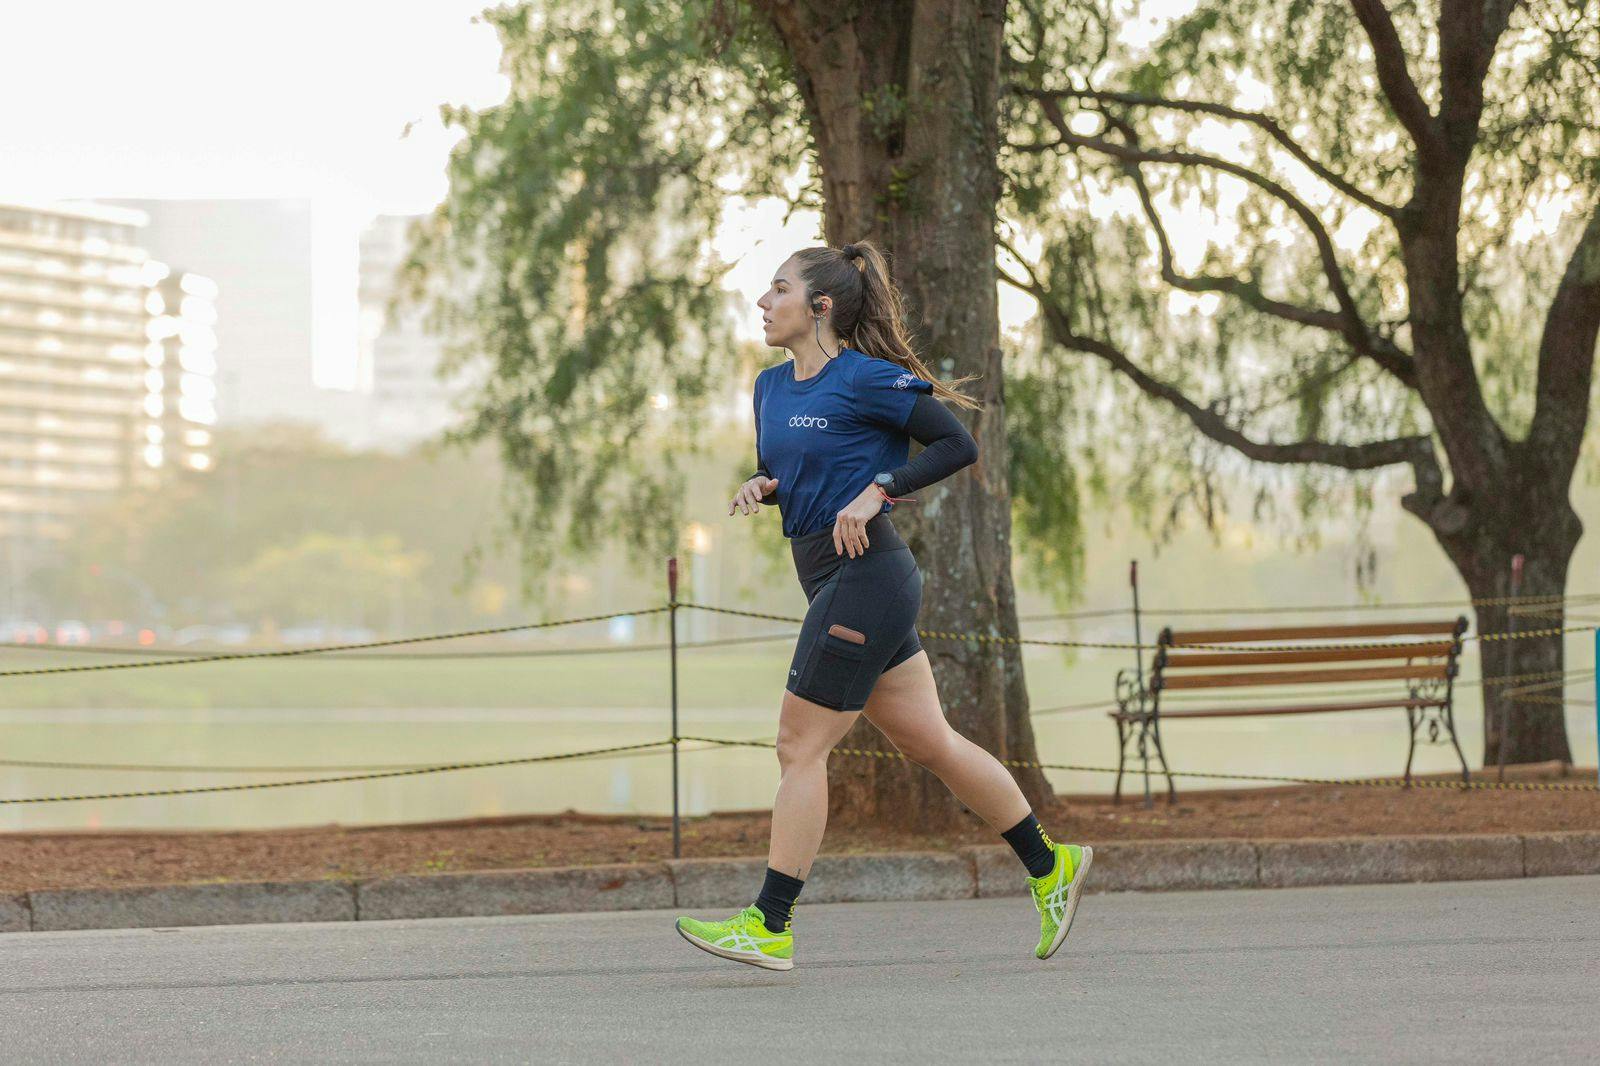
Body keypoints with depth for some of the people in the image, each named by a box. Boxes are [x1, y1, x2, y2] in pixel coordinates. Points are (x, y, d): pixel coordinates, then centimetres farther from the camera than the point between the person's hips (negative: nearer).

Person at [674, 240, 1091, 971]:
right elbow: (778, 472, 24)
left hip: (864, 578, -9)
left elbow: (958, 445, -10)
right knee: (928, 743, 13)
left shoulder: (866, 380, -12)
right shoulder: (772, 387, 13)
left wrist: (878, 491, -18)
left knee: (800, 747, -7)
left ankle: (769, 926, -3)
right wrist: (759, 486, 1)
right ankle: (1050, 866, 24)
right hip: (839, 584, 9)